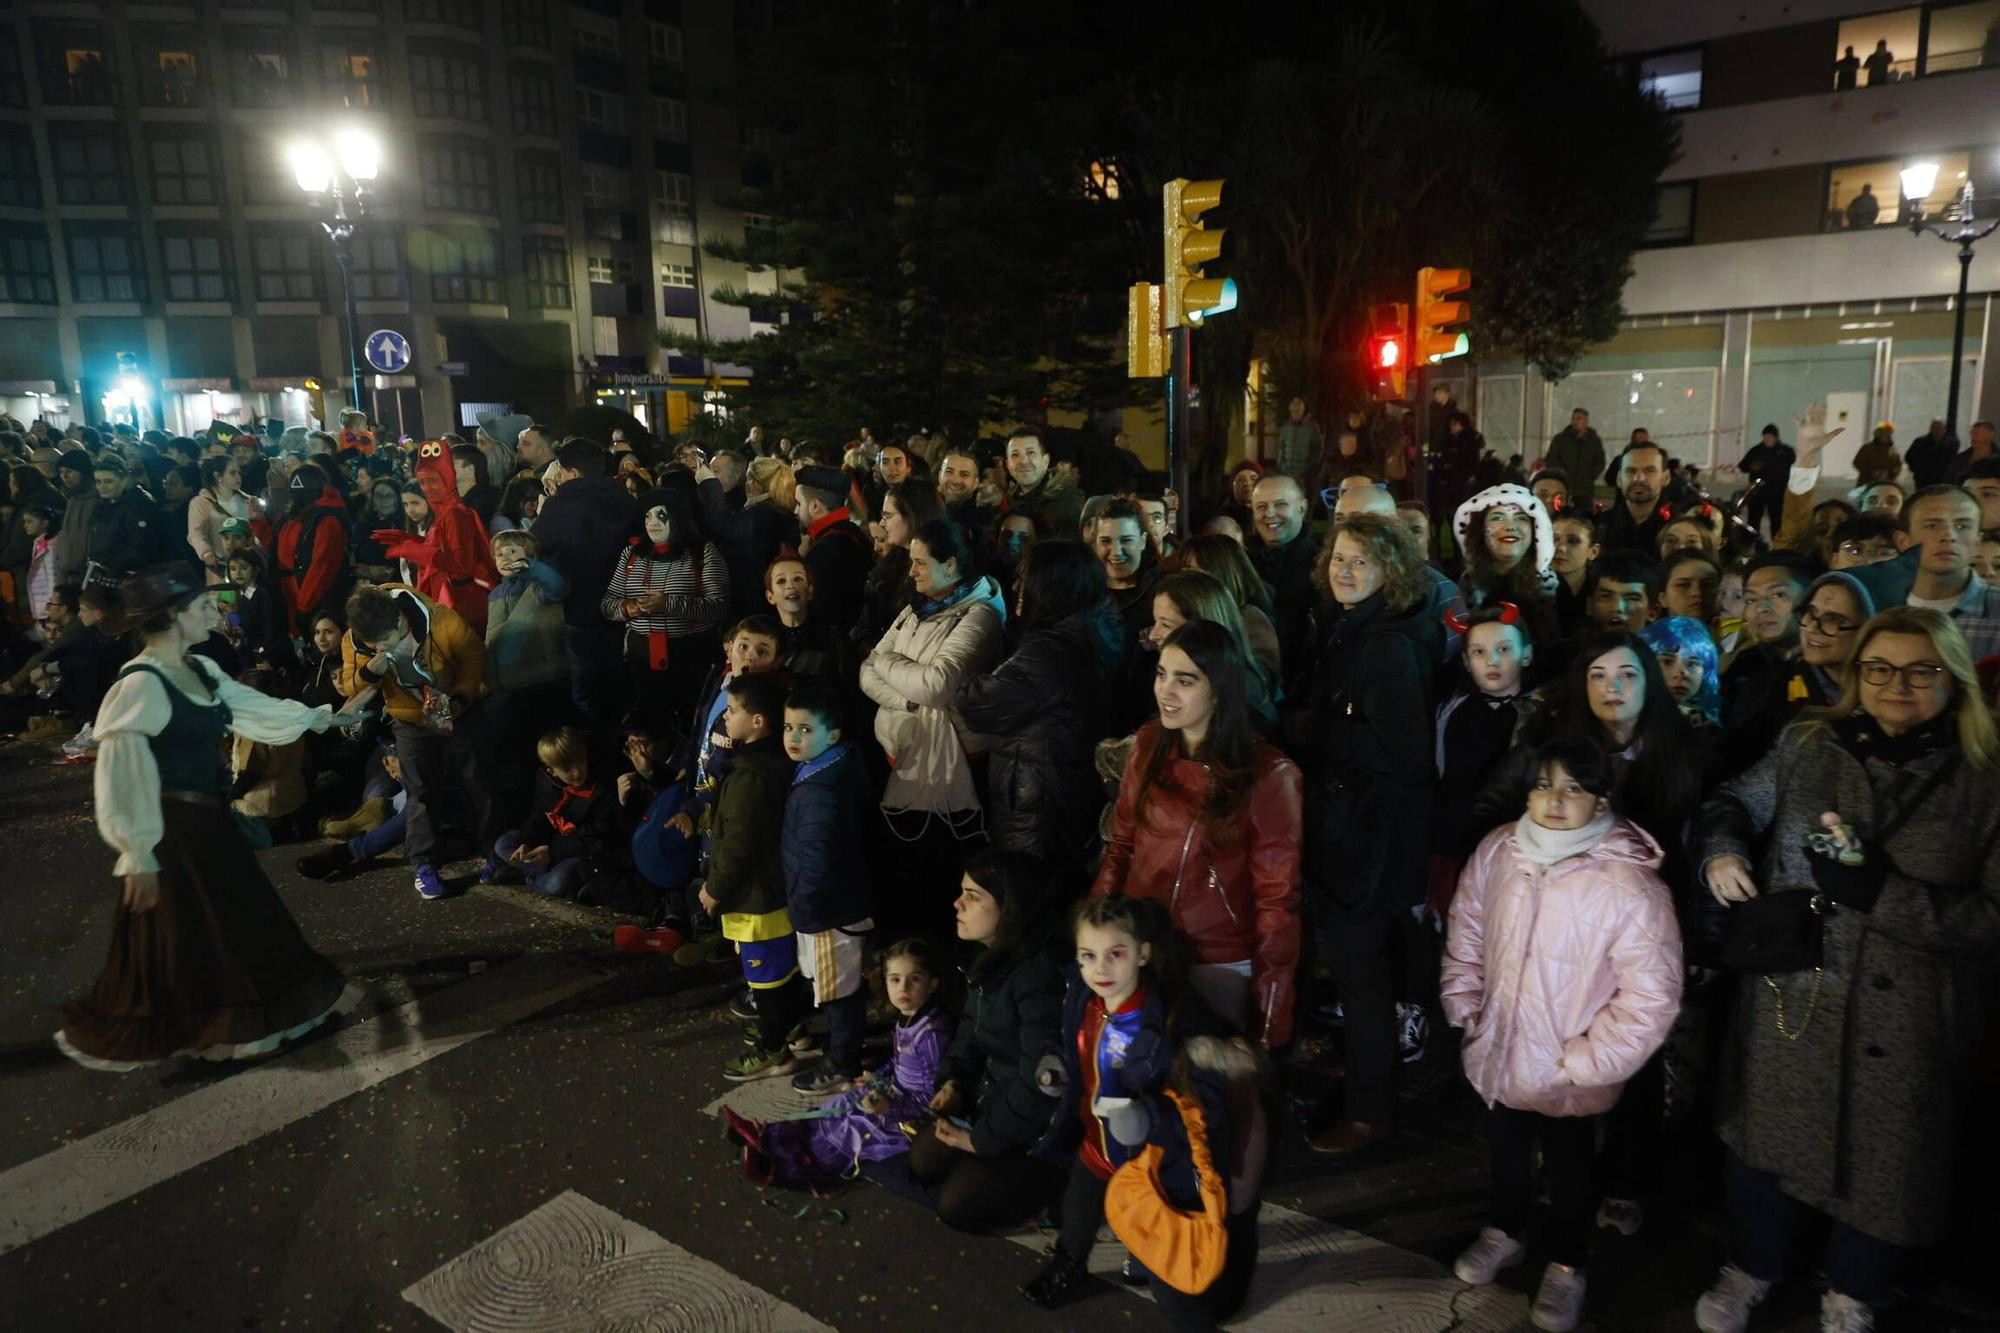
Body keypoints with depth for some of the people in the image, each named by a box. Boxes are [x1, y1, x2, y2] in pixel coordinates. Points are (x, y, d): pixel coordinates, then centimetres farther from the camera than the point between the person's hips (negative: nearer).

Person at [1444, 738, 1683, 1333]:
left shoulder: (1631, 886, -26)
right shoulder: (1497, 851, -12)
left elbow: (1650, 1000, -21)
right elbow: (1465, 935, 4)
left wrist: (1579, 1063, -17)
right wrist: (1465, 1011, 2)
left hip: (1567, 1080, -4)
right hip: (1496, 1056, 4)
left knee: (1567, 1170, 21)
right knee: (1505, 1152, 27)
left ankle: (1566, 1265, 47)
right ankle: (1505, 1229, 54)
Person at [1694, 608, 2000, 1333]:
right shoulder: (1807, 747, 0)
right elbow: (1734, 801, 13)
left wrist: (1879, 891, -23)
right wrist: (1722, 850, -8)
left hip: (1902, 1023, -2)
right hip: (1786, 997, 2)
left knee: (1879, 1157, 15)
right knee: (1764, 1135, 17)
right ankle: (1753, 1267, 43)